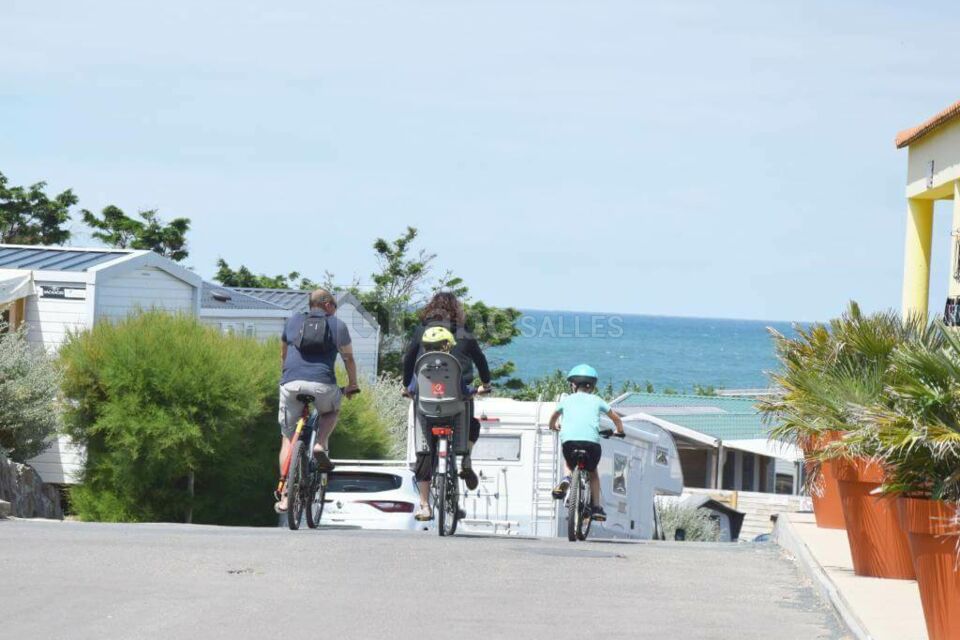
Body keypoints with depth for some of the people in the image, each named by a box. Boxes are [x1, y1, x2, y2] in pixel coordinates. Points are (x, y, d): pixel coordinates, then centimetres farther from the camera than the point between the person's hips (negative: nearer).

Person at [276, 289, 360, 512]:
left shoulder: (293, 321, 21)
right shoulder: (337, 325, 12)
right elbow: (348, 358, 14)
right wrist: (352, 384, 28)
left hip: (291, 383, 2)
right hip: (322, 385, -2)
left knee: (288, 438, 12)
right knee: (332, 410, 33)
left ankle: (285, 496, 4)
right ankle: (321, 445, 5)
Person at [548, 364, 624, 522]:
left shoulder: (567, 400, 23)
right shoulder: (596, 400, 21)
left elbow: (554, 417, 43)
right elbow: (616, 418, 32)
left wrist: (553, 427, 64)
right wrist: (619, 431, 52)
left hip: (569, 440, 0)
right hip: (591, 441, 0)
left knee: (568, 462, 34)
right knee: (593, 472, 26)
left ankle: (566, 479, 3)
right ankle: (596, 507, 17)